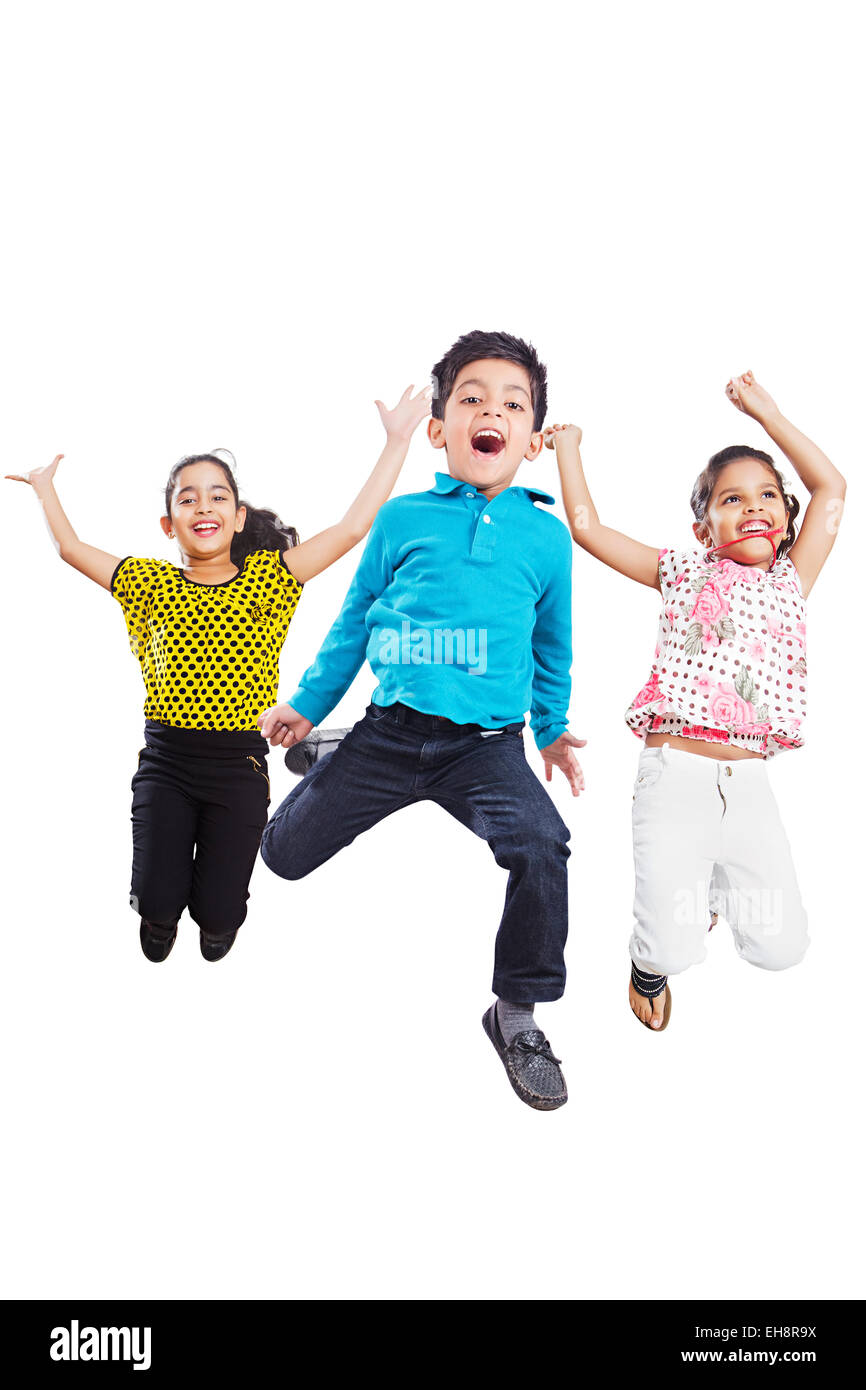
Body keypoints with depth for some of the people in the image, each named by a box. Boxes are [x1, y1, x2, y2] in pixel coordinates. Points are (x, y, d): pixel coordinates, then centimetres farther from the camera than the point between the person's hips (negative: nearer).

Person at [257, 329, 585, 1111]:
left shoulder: (546, 535, 4)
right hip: (389, 731, 1)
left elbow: (553, 645, 18)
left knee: (541, 846, -28)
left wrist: (555, 728, 20)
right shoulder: (403, 520, 2)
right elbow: (355, 621, 13)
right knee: (283, 852, 8)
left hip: (486, 746, -1)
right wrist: (308, 704, 14)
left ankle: (517, 1012, -4)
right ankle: (321, 760, 45)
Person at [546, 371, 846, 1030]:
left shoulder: (791, 581, 16)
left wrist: (765, 410, 16)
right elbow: (586, 525, 10)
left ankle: (714, 884, 31)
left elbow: (830, 488, 14)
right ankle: (650, 960, 28)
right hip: (677, 775, -3)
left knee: (781, 947, 1)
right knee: (673, 952, -10)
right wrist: (569, 446, 16)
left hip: (749, 783, 3)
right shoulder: (685, 572, 10)